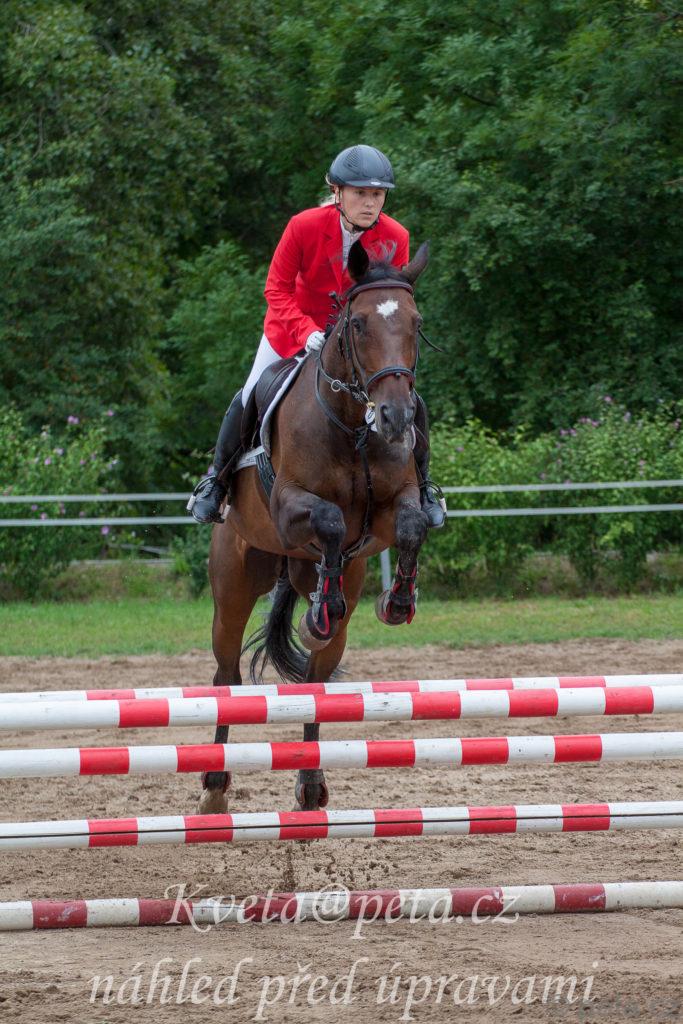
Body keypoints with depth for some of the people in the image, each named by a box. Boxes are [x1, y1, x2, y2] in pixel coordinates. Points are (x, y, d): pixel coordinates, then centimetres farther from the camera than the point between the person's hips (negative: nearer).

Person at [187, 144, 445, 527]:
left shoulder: (395, 238, -22)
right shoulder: (304, 227, -28)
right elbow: (277, 288, -19)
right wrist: (306, 332, -34)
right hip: (295, 330, -1)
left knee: (411, 405, -6)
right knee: (250, 400, -1)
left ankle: (422, 485, 19)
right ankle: (219, 478, 25)